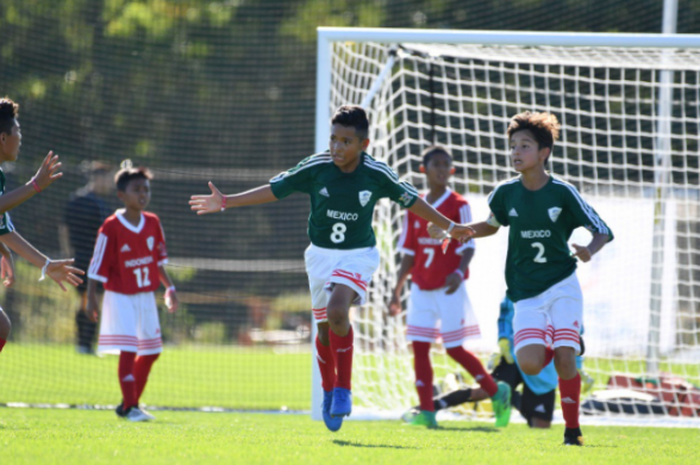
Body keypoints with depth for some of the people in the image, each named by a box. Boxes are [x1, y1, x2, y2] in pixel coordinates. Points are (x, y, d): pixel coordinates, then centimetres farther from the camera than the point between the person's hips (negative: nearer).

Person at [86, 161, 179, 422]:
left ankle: (129, 404, 23)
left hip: (146, 297, 7)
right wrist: (91, 299, -12)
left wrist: (169, 287, 13)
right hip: (120, 297, -7)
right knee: (128, 351, -13)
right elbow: (97, 266, -10)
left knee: (150, 352, 10)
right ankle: (129, 407, -9)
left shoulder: (153, 223, 4)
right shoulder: (111, 227, -13)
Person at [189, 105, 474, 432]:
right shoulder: (315, 168, -12)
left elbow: (410, 200, 4)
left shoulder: (377, 175, -12)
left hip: (358, 255, -3)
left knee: (338, 310, -27)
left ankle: (343, 390, -16)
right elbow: (274, 190, -3)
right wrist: (226, 202, -8)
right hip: (321, 255, 3)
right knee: (325, 328, 10)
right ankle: (329, 393, 34)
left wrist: (450, 227, 13)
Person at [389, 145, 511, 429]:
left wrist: (459, 273, -29)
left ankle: (497, 392, 14)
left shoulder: (458, 205, -5)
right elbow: (409, 254, 13)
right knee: (419, 347, -3)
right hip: (421, 288, 5)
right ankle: (426, 413, -1)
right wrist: (397, 291, 10)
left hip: (449, 289, -5)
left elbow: (468, 247, -10)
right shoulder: (415, 208, 9)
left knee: (454, 348, -4)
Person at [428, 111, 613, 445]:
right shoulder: (506, 193, 1)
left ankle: (572, 431, 0)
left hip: (562, 286, -2)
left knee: (565, 359, -15)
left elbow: (603, 231, -4)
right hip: (526, 295, 2)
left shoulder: (563, 193, -8)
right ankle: (561, 344, 21)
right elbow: (492, 224, 20)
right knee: (529, 364, -15)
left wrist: (590, 249, -27)